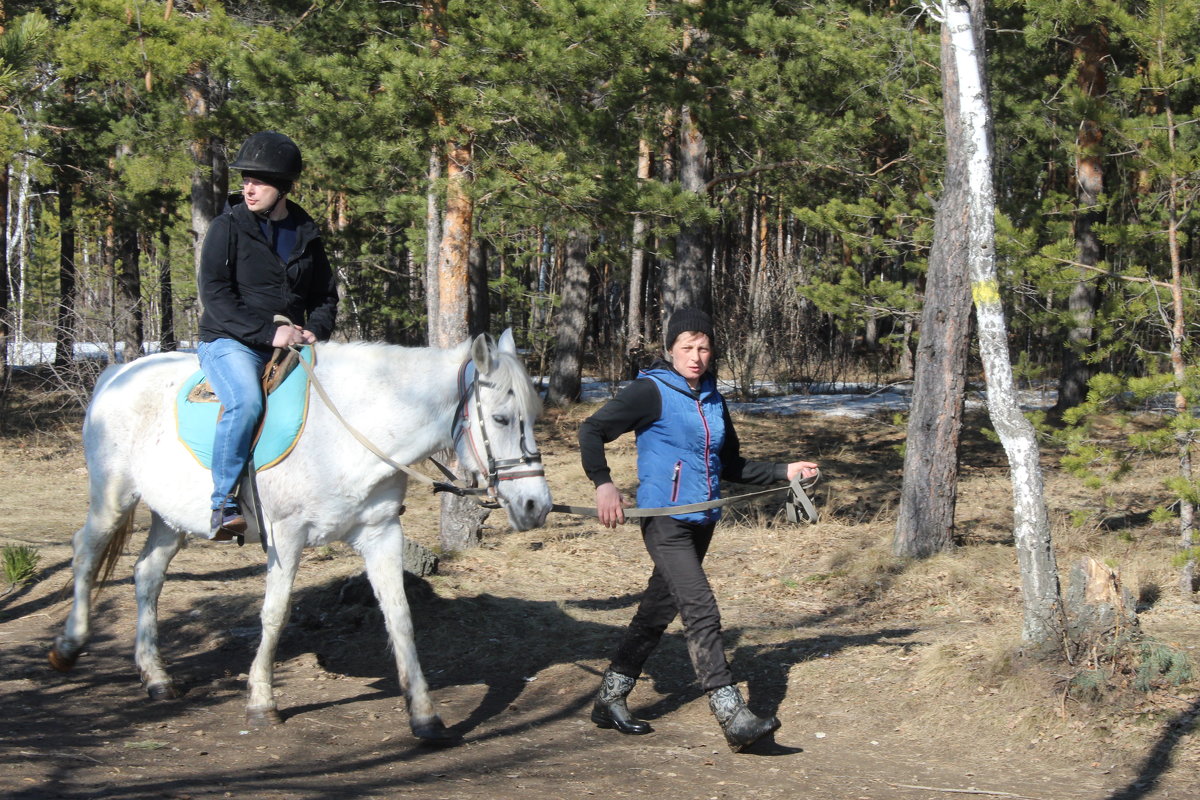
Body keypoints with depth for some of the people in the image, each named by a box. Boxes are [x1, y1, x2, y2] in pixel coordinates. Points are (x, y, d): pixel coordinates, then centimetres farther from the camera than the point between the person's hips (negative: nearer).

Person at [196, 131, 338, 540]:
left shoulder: (306, 234, 12)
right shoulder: (229, 227, -3)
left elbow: (325, 295, 19)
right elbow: (215, 294, -11)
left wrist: (315, 331, -3)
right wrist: (268, 333, -20)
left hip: (290, 344, 5)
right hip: (230, 343, -5)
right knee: (246, 402, -34)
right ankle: (223, 503, -29)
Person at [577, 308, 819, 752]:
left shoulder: (712, 399, 15)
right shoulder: (652, 392, -7)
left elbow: (731, 465, 23)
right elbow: (592, 430, -10)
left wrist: (783, 472, 13)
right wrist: (603, 484, -23)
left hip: (701, 523, 8)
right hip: (665, 521, -8)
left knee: (658, 609, 13)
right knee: (701, 611, -16)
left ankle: (610, 700, 25)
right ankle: (734, 718, -19)